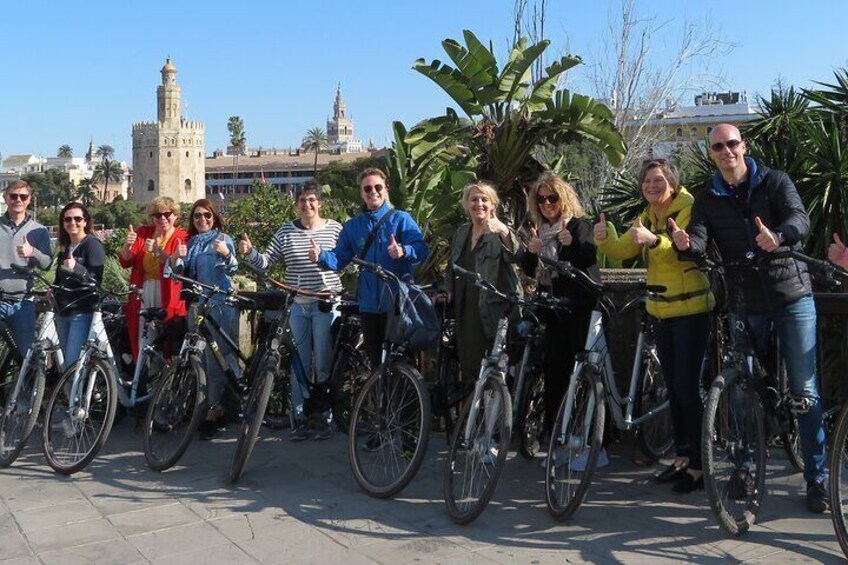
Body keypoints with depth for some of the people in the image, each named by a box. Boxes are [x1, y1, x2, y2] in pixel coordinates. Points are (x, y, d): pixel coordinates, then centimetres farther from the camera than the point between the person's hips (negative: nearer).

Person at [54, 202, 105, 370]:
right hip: (63, 312, 8)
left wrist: (76, 268, -33)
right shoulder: (64, 248, 17)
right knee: (67, 363, 10)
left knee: (73, 364, -13)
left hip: (82, 313, -8)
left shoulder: (93, 244, -7)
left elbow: (97, 279, -17)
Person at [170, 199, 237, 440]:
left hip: (218, 303, -6)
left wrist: (226, 254, -31)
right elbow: (180, 274, 14)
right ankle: (218, 407, 17)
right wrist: (177, 258, -6)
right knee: (199, 356, 8)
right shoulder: (190, 242, 17)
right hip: (195, 303, 6)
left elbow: (233, 269, -10)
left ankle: (213, 411, -9)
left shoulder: (223, 239, 1)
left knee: (215, 357, -11)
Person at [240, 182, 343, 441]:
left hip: (325, 304, -2)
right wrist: (250, 253, -12)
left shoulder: (335, 229, 3)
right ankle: (301, 418, 14)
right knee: (298, 364, 5)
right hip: (297, 305, 2)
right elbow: (266, 263, 5)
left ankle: (322, 418, 12)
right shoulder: (285, 232, 9)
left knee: (324, 364, 1)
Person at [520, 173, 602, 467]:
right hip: (552, 310, 5)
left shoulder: (579, 225, 0)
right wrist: (531, 252, -8)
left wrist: (572, 243, -34)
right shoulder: (539, 230, 16)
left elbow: (590, 258, -16)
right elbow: (529, 271, 12)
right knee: (553, 375, 2)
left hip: (579, 309, -5)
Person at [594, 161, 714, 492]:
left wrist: (654, 240, -45)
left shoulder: (689, 209, -11)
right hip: (661, 311, 8)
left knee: (688, 388, -8)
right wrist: (604, 238, -21)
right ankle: (681, 457, 24)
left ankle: (697, 466, 2)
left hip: (691, 310, -7)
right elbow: (621, 250, 0)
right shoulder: (645, 218, 12)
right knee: (673, 388, 13)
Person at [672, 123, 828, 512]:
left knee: (804, 389, 0)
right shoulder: (708, 199, 6)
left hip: (793, 295, -2)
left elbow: (800, 218, -16)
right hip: (747, 304, 2)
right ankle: (743, 467, 23)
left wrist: (778, 235, -39)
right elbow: (700, 240, -9)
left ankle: (817, 476, 9)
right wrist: (685, 243, -34)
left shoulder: (775, 181, 0)